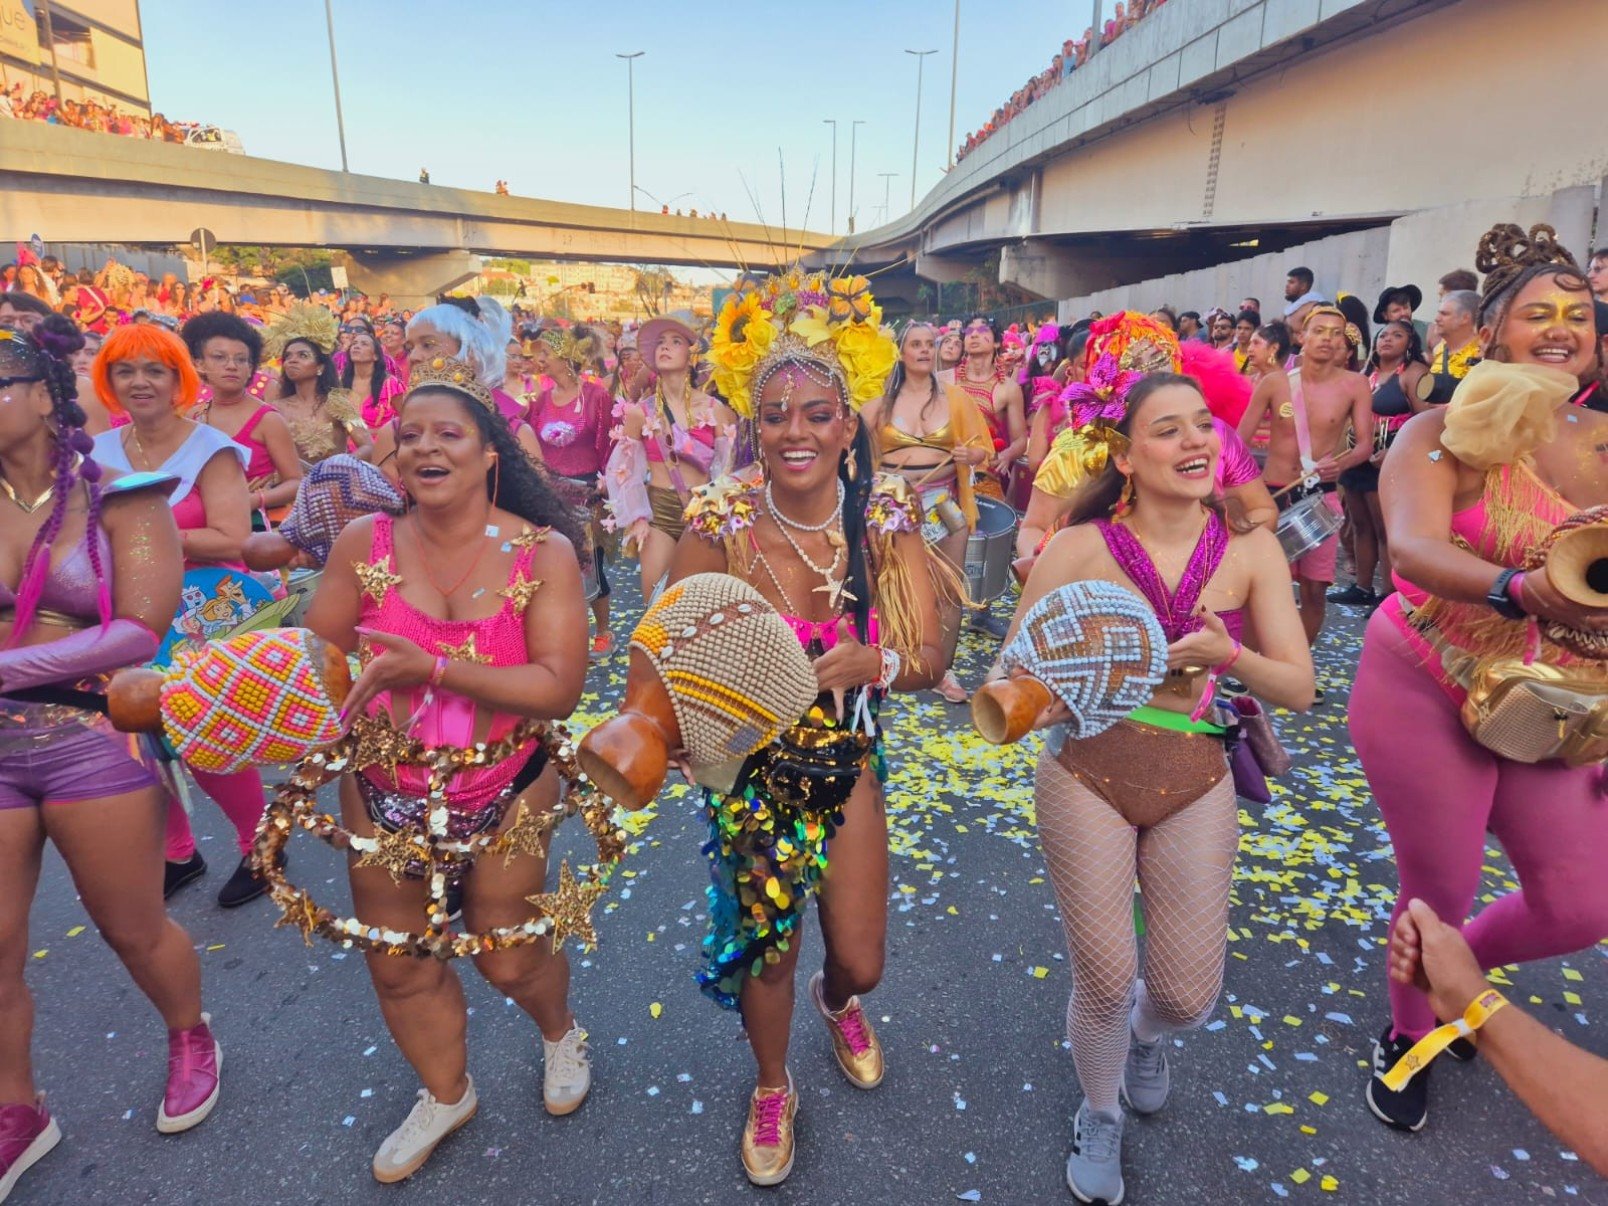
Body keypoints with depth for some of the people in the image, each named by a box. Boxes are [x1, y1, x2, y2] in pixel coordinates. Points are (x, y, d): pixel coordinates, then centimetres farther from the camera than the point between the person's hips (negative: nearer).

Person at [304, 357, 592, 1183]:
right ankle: (445, 1095, 47)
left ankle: (560, 1033, 50)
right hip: (383, 794, 3)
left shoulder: (543, 551, -15)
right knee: (398, 966, 16)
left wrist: (433, 667, -31)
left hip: (506, 793, -2)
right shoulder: (363, 544, -8)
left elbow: (559, 687, -22)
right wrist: (355, 697, -23)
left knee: (508, 957, 13)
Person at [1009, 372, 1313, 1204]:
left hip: (1195, 784, 2)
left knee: (1188, 996, 5)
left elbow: (1298, 690, -4)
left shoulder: (1249, 548, -4)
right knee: (1104, 982, 2)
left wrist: (1228, 655, -23)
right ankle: (1099, 1116, 37)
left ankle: (1146, 1033, 47)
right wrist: (1053, 700, -29)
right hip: (1086, 774, -2)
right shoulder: (1079, 548, -11)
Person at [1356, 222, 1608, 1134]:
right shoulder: (1448, 433, -11)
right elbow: (1414, 552, -29)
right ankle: (1408, 1034, 37)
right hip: (1429, 691, -5)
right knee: (1440, 890, 7)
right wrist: (1519, 591, -47)